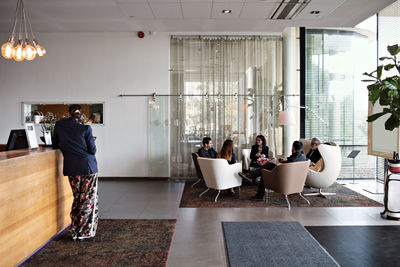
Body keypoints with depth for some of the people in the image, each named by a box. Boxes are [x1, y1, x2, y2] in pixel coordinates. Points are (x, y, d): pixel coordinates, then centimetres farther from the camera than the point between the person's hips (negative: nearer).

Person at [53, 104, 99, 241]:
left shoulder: (59, 125, 3)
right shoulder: (85, 128, -8)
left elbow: (55, 145, 13)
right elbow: (93, 150, -5)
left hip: (71, 168, 4)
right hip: (88, 167, -4)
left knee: (77, 199, 17)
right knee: (89, 199, 6)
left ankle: (75, 231, 20)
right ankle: (85, 232, 9)